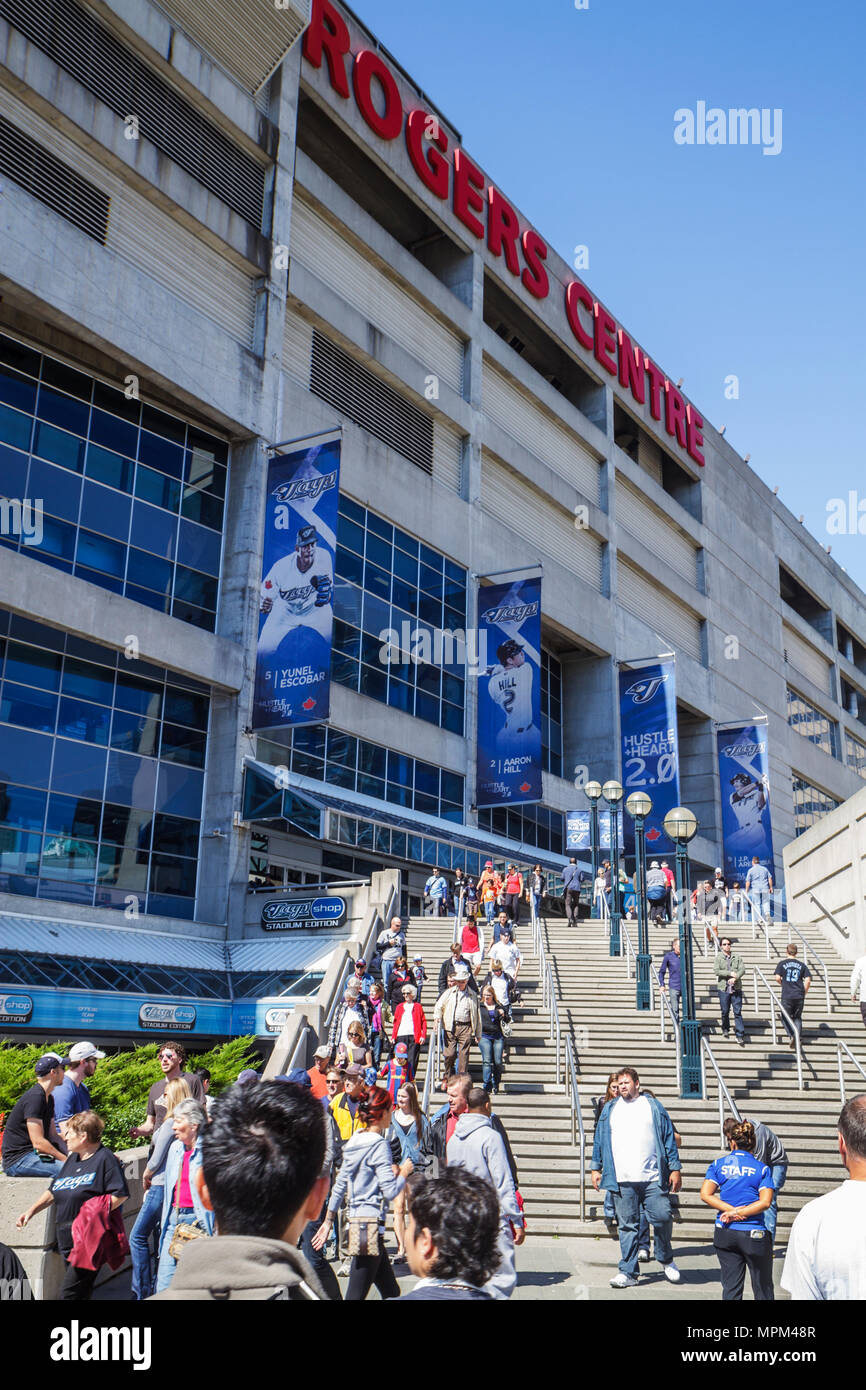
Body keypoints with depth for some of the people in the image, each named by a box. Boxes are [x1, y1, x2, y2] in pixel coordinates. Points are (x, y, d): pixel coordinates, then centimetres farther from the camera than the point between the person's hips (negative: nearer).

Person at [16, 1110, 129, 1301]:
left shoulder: (105, 1159, -7)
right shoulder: (72, 1159, 19)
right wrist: (31, 1210, 17)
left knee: (68, 1295, -14)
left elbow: (120, 1195, -13)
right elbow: (53, 1191, 27)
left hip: (89, 1242, -8)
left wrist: (94, 1214, -19)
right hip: (67, 1241, 8)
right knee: (81, 1292, 11)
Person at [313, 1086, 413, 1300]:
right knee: (356, 1295, -5)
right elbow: (390, 1192, -17)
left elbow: (339, 1186, 14)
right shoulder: (379, 1145, -14)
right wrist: (404, 1173, 1)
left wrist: (328, 1221, 21)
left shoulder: (355, 1141, 10)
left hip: (356, 1221, 9)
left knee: (391, 1292, 15)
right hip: (371, 1224, -9)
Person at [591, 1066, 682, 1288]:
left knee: (663, 1218, -3)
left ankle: (665, 1259, 24)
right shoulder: (610, 1109, 13)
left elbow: (669, 1138, 7)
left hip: (653, 1178, -1)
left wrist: (675, 1169, 2)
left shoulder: (653, 1106, 8)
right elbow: (599, 1140, 16)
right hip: (621, 1180, 1)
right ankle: (628, 1272, 11)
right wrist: (596, 1168, 11)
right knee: (627, 1226, 2)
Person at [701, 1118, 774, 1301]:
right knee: (763, 1288, 12)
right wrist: (737, 1213, -11)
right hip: (754, 1234, -2)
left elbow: (705, 1195, -5)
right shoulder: (762, 1168, -2)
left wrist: (732, 1210, -9)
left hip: (725, 1232, 2)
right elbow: (765, 1202, -13)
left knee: (731, 1287, 10)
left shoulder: (718, 1164, 2)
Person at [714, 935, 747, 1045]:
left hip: (736, 988, 0)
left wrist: (735, 978, -20)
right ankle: (725, 1029, 31)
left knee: (738, 1012, -3)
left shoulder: (737, 958, 9)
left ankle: (740, 1036, -2)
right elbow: (717, 971, -9)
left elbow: (742, 970, -4)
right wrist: (730, 973, -16)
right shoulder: (718, 958, 5)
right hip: (724, 989, 0)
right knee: (725, 1011, 8)